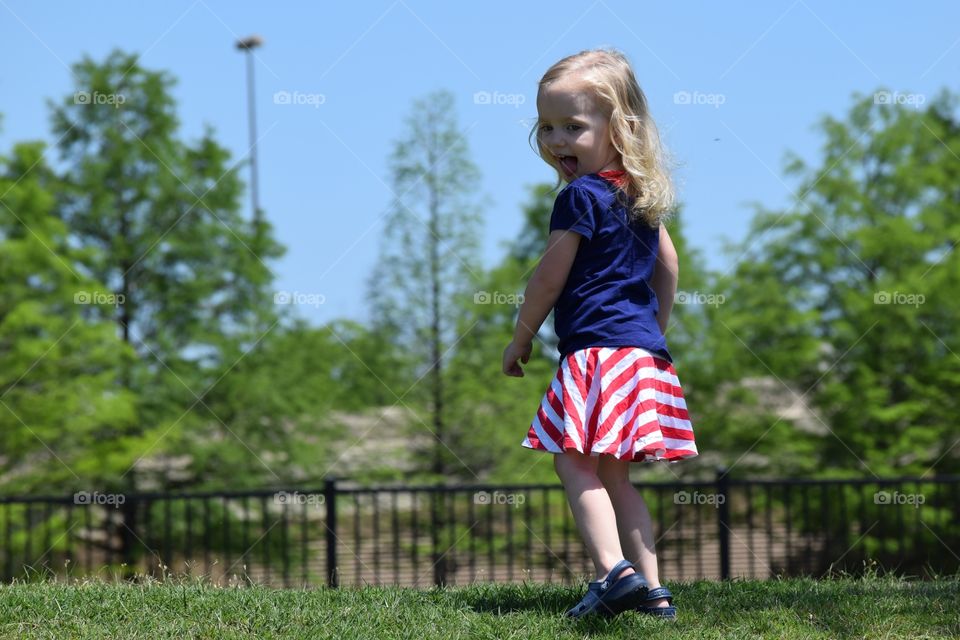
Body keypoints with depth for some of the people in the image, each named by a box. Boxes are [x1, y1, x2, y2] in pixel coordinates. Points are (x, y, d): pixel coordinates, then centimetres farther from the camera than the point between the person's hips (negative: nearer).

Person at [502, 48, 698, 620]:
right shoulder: (640, 195, 16)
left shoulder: (580, 196, -11)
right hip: (645, 351, 9)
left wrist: (521, 339, 5)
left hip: (596, 348, -9)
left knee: (576, 464, -9)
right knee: (614, 476, 11)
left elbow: (549, 277, -8)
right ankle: (652, 588, 7)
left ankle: (615, 572, -24)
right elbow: (669, 265, 26)